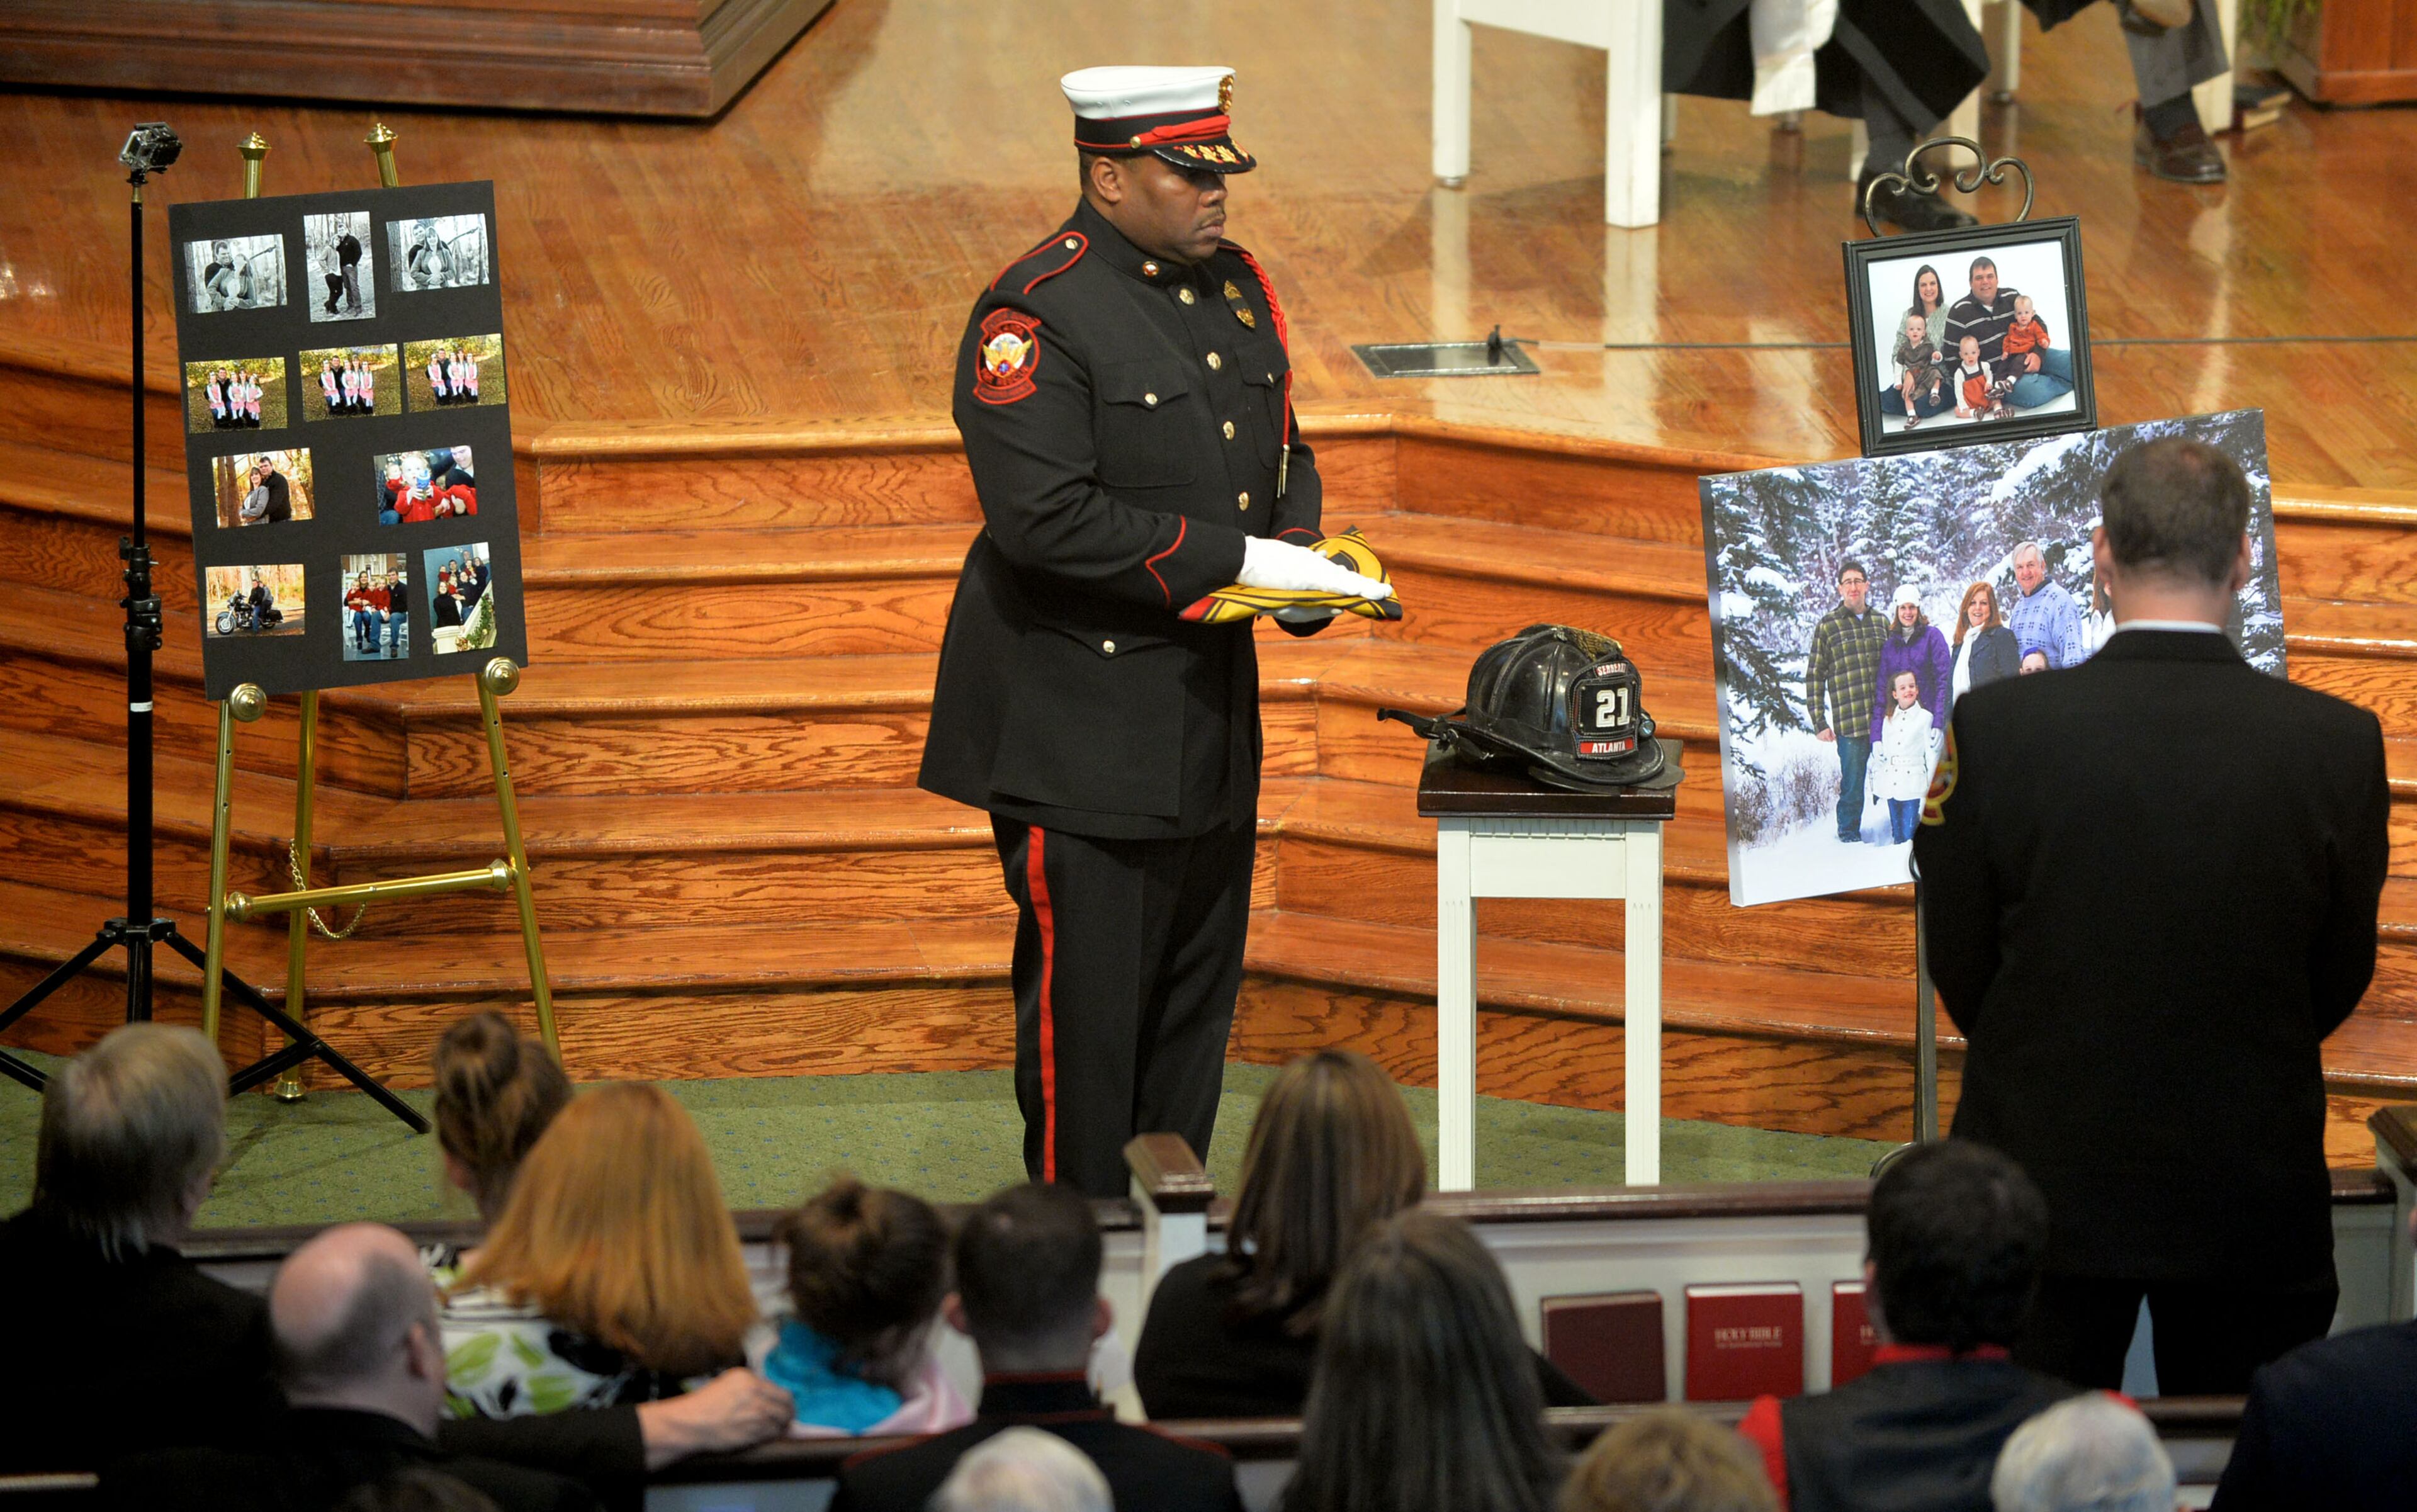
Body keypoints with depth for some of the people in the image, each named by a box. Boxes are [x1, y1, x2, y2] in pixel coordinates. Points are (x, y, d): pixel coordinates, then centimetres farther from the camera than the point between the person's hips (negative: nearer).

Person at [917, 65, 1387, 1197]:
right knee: (1085, 997, -3)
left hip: (1208, 706, 8)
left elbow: (1282, 452, 20)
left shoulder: (1236, 287, 9)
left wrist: (1302, 558, -2)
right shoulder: (1035, 314, -17)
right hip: (1079, 713, -8)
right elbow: (1043, 517, -24)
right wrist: (1234, 559, -23)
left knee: (1198, 990, 14)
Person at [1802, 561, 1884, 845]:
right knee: (1852, 784, 0)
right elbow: (1814, 677, 2)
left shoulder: (1881, 624, 13)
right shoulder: (1827, 627, 3)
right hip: (1849, 724, -3)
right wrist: (1819, 723, -3)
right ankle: (1849, 835, 15)